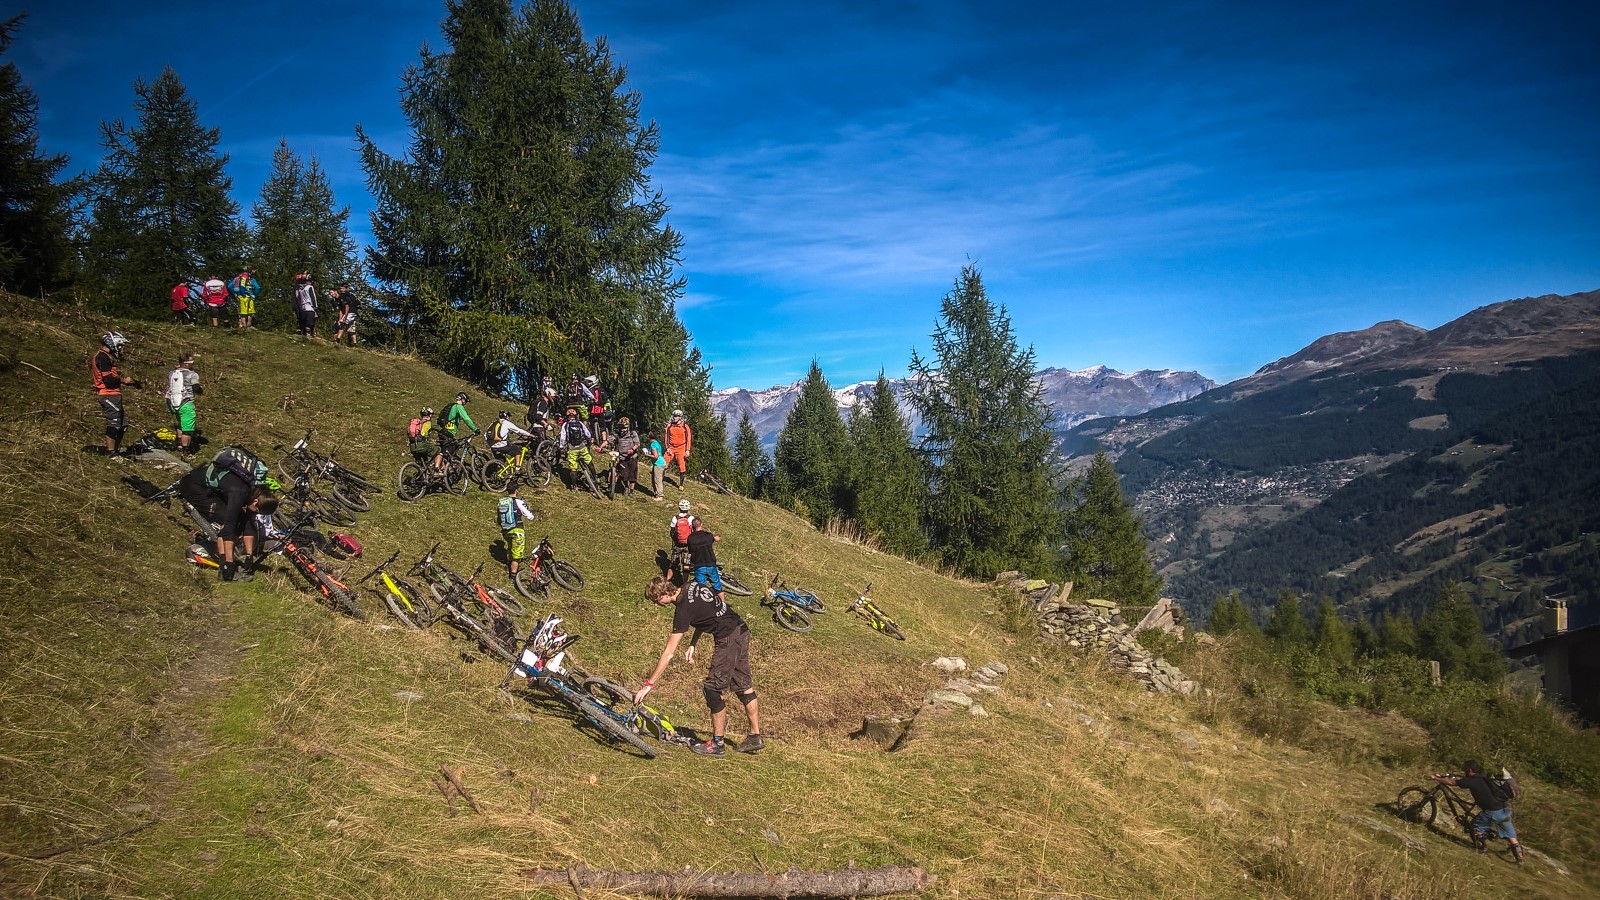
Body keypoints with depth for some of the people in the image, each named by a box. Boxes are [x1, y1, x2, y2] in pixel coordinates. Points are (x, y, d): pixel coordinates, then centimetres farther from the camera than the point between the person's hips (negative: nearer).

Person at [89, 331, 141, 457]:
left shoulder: (104, 356, 19)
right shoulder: (103, 357, -15)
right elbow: (108, 379, -22)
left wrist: (128, 382, 11)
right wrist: (124, 380, -8)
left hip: (112, 395, 11)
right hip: (109, 395, -11)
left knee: (123, 424, 15)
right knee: (113, 424, -5)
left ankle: (116, 449, 22)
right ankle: (111, 452, 0)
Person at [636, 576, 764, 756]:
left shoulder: (684, 609, -18)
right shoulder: (691, 586, 5)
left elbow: (668, 653, -16)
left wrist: (649, 684, -12)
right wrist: (692, 645, 12)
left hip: (727, 639, -10)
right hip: (742, 630, 10)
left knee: (712, 690, -1)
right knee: (744, 686, 17)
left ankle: (717, 744, 7)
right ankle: (755, 737, 25)